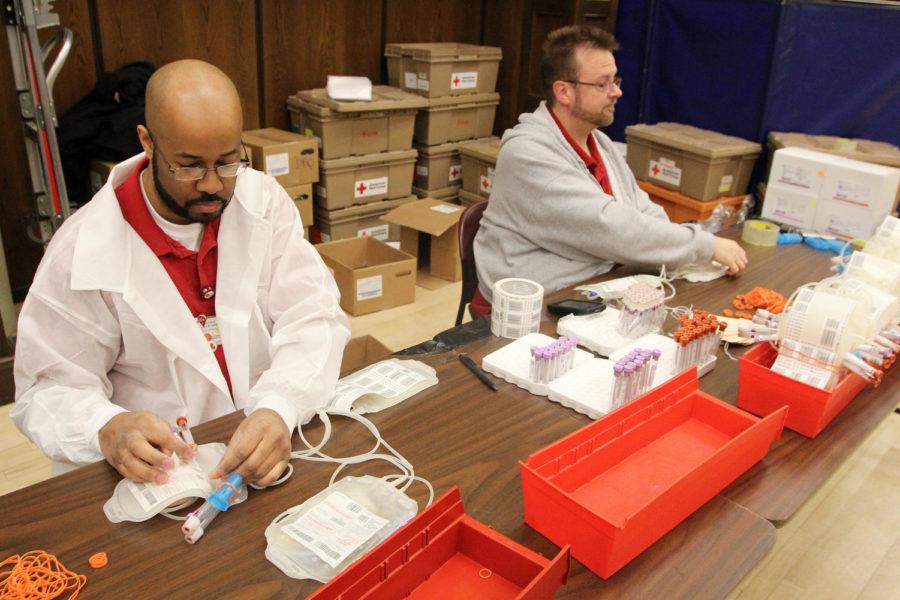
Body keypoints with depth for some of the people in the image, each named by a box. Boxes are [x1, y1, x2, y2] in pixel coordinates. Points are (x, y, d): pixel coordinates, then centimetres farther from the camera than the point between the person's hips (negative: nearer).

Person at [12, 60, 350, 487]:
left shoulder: (264, 201, -6)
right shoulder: (83, 253, -12)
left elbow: (313, 317, -11)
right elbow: (52, 387, -6)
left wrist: (279, 409, -29)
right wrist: (108, 430, -29)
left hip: (272, 450, 4)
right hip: (159, 470, -3)